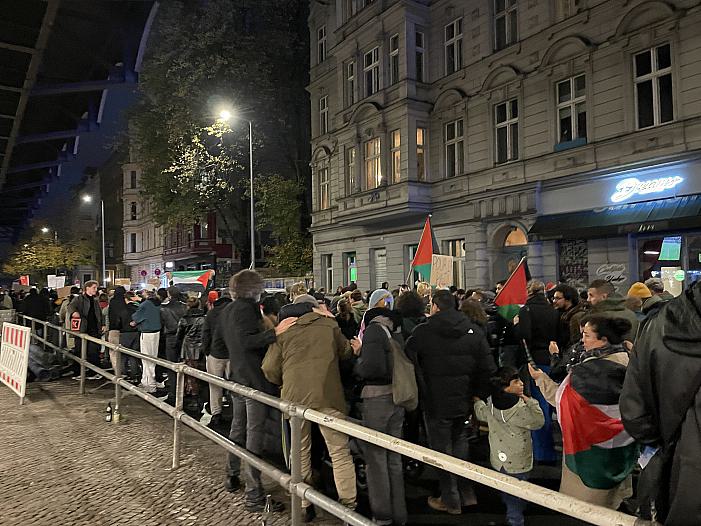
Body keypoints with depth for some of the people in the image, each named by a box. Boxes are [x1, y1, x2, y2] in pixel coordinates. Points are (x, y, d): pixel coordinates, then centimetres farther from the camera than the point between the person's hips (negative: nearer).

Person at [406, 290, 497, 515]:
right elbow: (488, 368, -3)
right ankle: (466, 493, 32)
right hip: (465, 401, 4)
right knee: (460, 445, 23)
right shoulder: (473, 331, -3)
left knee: (443, 450, 10)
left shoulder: (422, 332, -13)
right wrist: (479, 394, 6)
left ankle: (451, 500, 22)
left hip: (437, 403, -4)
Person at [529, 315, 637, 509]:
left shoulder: (589, 370, -28)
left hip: (593, 447, -7)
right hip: (623, 444, 7)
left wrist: (540, 378, -7)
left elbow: (561, 398, -18)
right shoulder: (627, 359, -5)